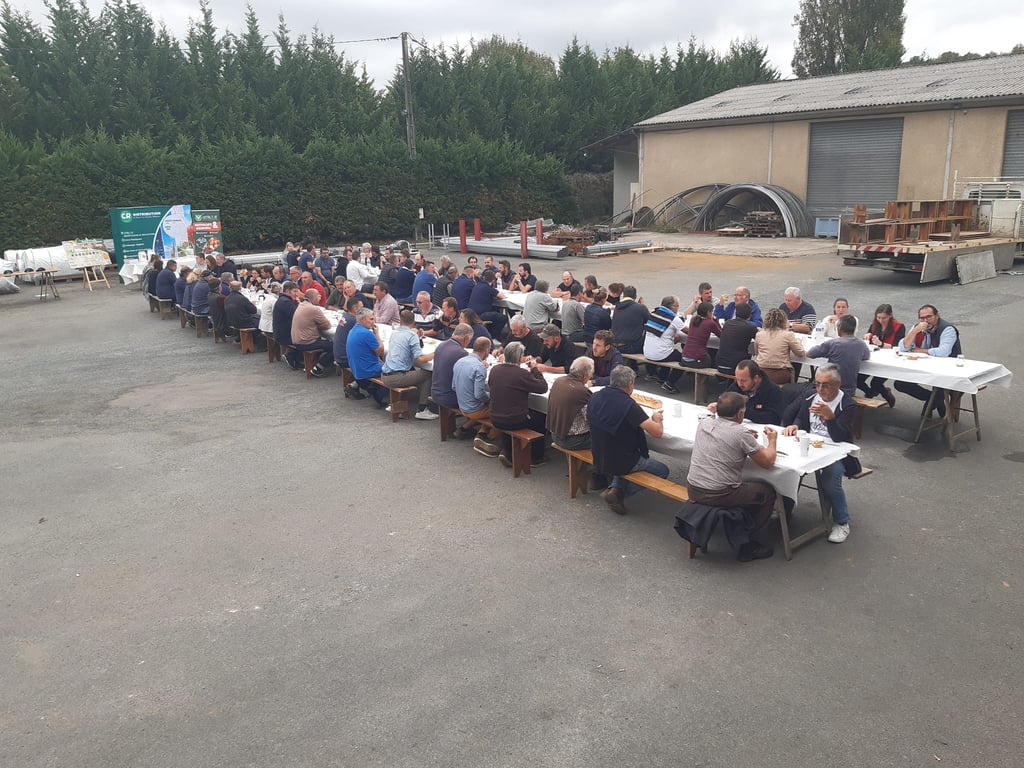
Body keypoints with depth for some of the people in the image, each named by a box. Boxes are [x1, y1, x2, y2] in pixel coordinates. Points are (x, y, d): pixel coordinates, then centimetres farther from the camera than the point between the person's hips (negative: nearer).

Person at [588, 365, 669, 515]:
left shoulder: (594, 398, -5)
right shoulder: (628, 405, -25)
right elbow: (657, 432, -22)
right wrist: (657, 418, 0)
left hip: (599, 461, 6)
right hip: (622, 463, -6)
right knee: (663, 471, 16)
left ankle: (615, 487, 11)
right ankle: (620, 493, 3)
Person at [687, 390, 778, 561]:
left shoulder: (703, 423, 3)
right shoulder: (741, 433, -15)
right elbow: (767, 462, -4)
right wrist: (772, 440, 13)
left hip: (693, 490, 7)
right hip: (719, 495, -7)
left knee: (745, 484, 32)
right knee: (767, 491, 16)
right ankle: (752, 546, 20)